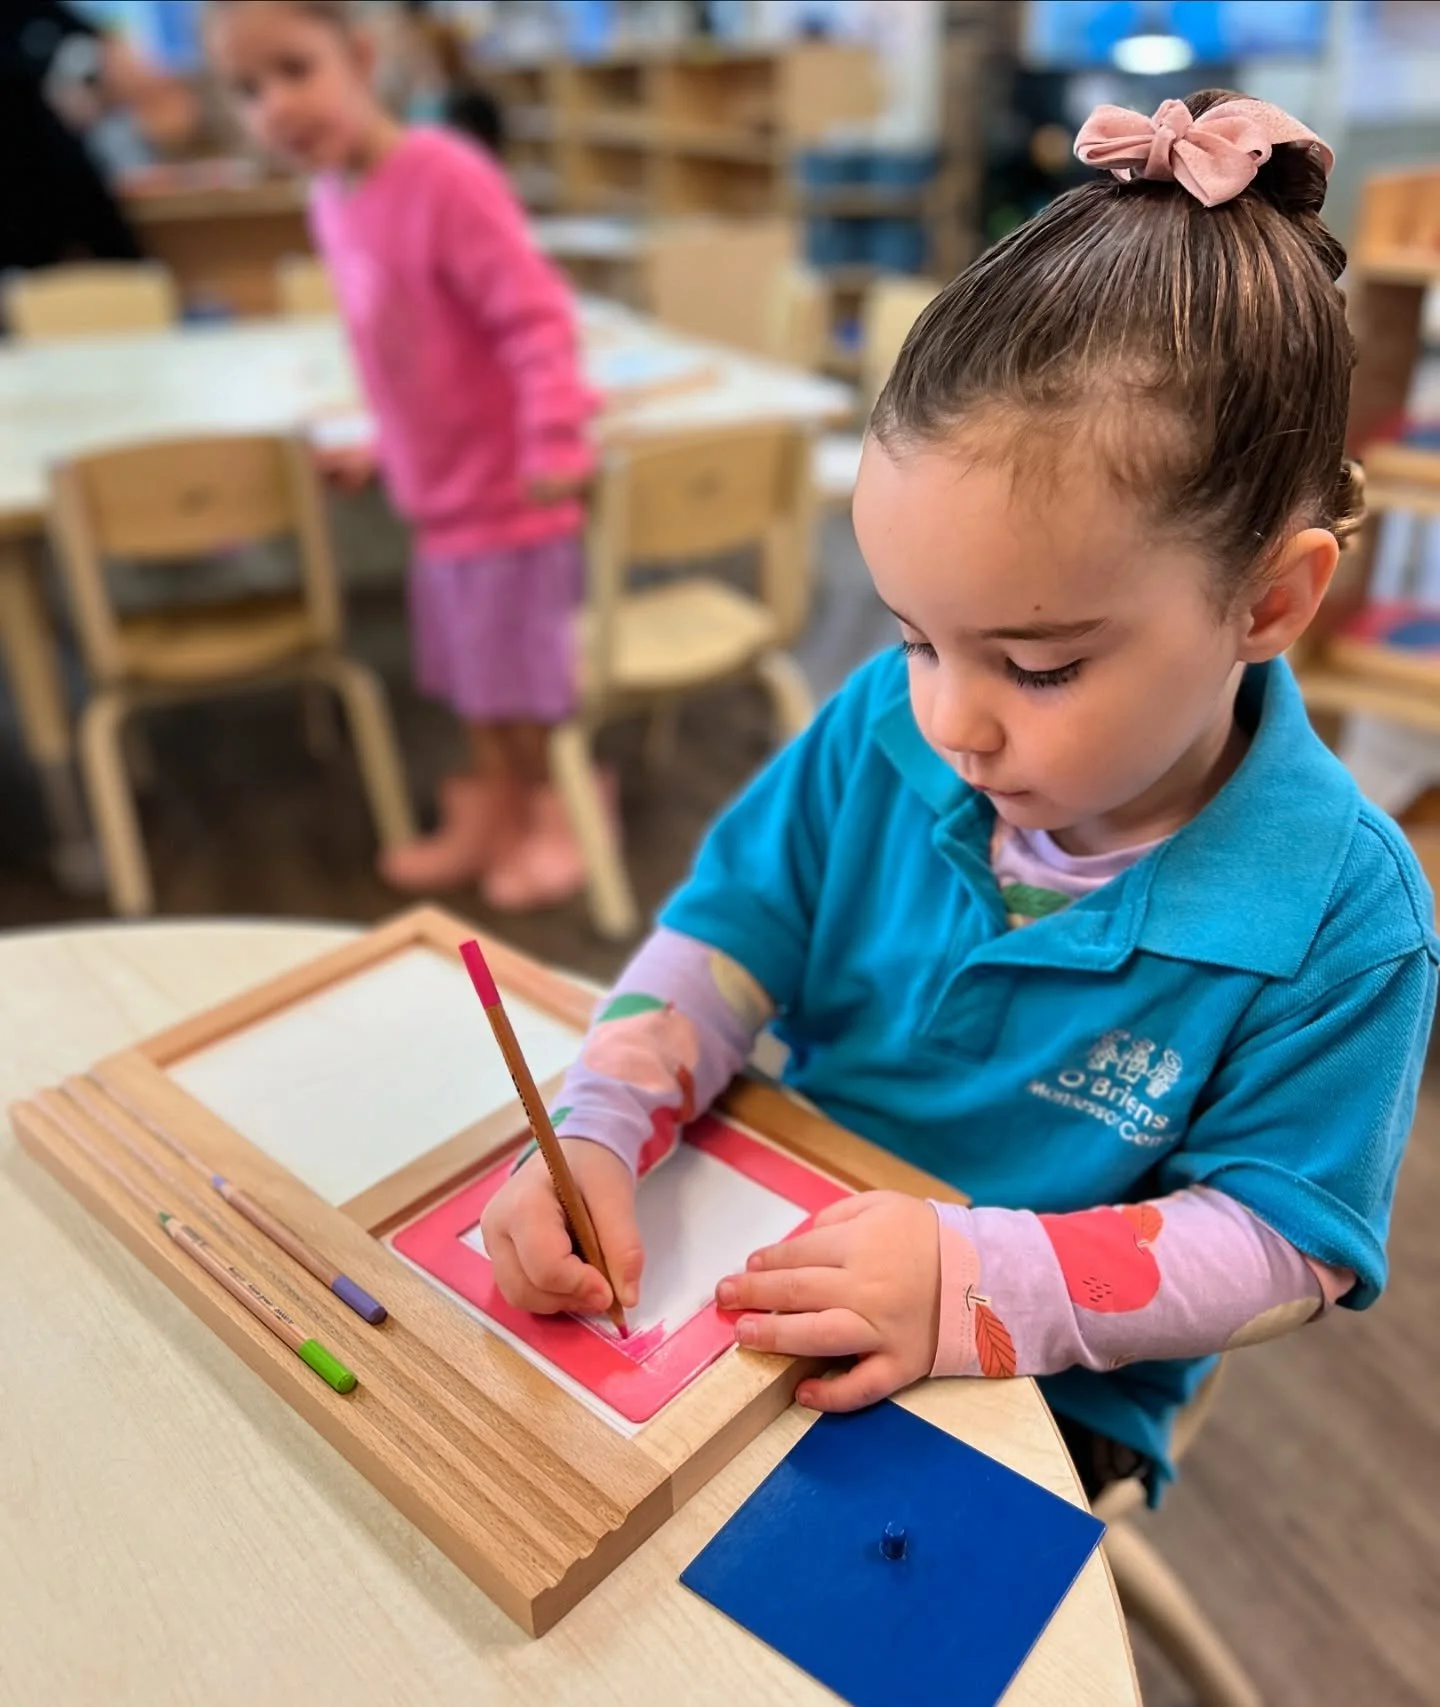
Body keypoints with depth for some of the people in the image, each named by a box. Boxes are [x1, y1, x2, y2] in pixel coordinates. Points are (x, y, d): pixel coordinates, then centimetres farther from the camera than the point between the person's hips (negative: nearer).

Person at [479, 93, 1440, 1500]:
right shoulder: (885, 727, -11)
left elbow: (1279, 1247, -18)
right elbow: (726, 938, -6)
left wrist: (975, 1281, -31)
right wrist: (594, 1135, -23)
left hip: (1043, 1400, -2)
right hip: (791, 1248, 3)